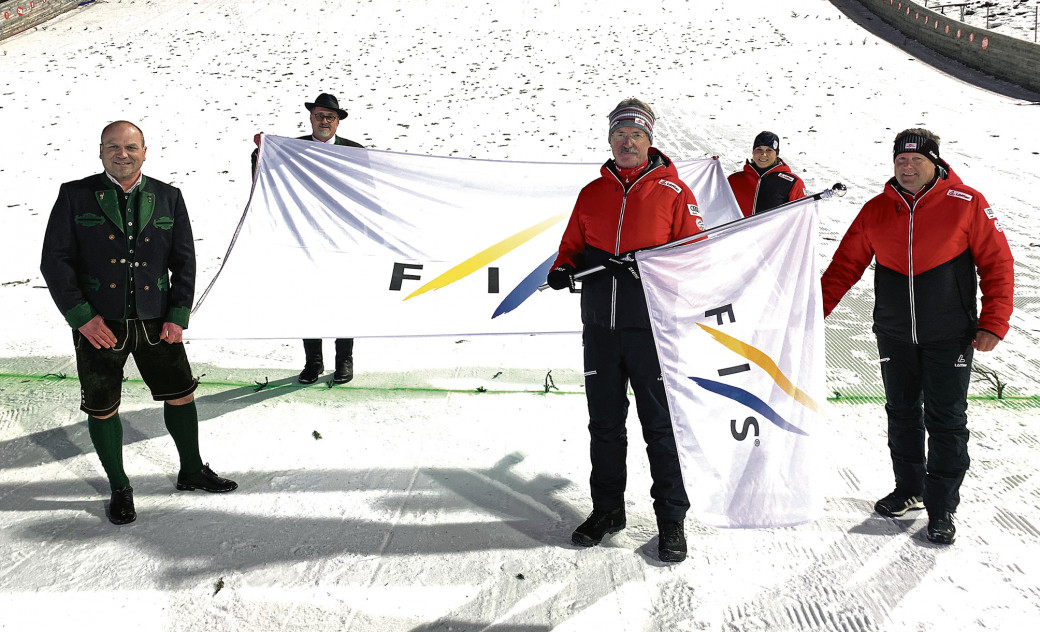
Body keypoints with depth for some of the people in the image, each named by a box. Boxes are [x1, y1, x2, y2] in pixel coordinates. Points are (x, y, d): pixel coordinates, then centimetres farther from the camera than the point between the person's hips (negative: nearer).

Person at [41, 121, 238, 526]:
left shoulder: (168, 198, 5)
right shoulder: (76, 196, -2)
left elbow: (184, 261, 5)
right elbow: (55, 261, -4)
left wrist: (178, 315, -4)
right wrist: (81, 316, -12)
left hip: (156, 321, 2)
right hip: (98, 323, -2)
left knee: (181, 396, 9)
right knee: (102, 409, 7)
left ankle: (192, 471, 30)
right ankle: (119, 489, 25)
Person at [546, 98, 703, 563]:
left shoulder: (673, 192, 1)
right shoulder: (592, 194, 13)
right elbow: (573, 243, 19)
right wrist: (563, 267, -2)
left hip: (652, 328, -4)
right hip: (600, 327, 4)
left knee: (661, 426, 1)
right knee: (604, 424, 13)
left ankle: (671, 519, 13)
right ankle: (607, 509, 27)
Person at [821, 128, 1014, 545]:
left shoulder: (967, 204, -7)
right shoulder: (876, 211, 1)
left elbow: (997, 264, -5)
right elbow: (845, 265, 7)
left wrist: (993, 324, -11)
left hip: (949, 338, -3)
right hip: (894, 335, 3)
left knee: (946, 420, 2)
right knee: (902, 414, 13)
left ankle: (941, 506, 12)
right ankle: (909, 490, 30)